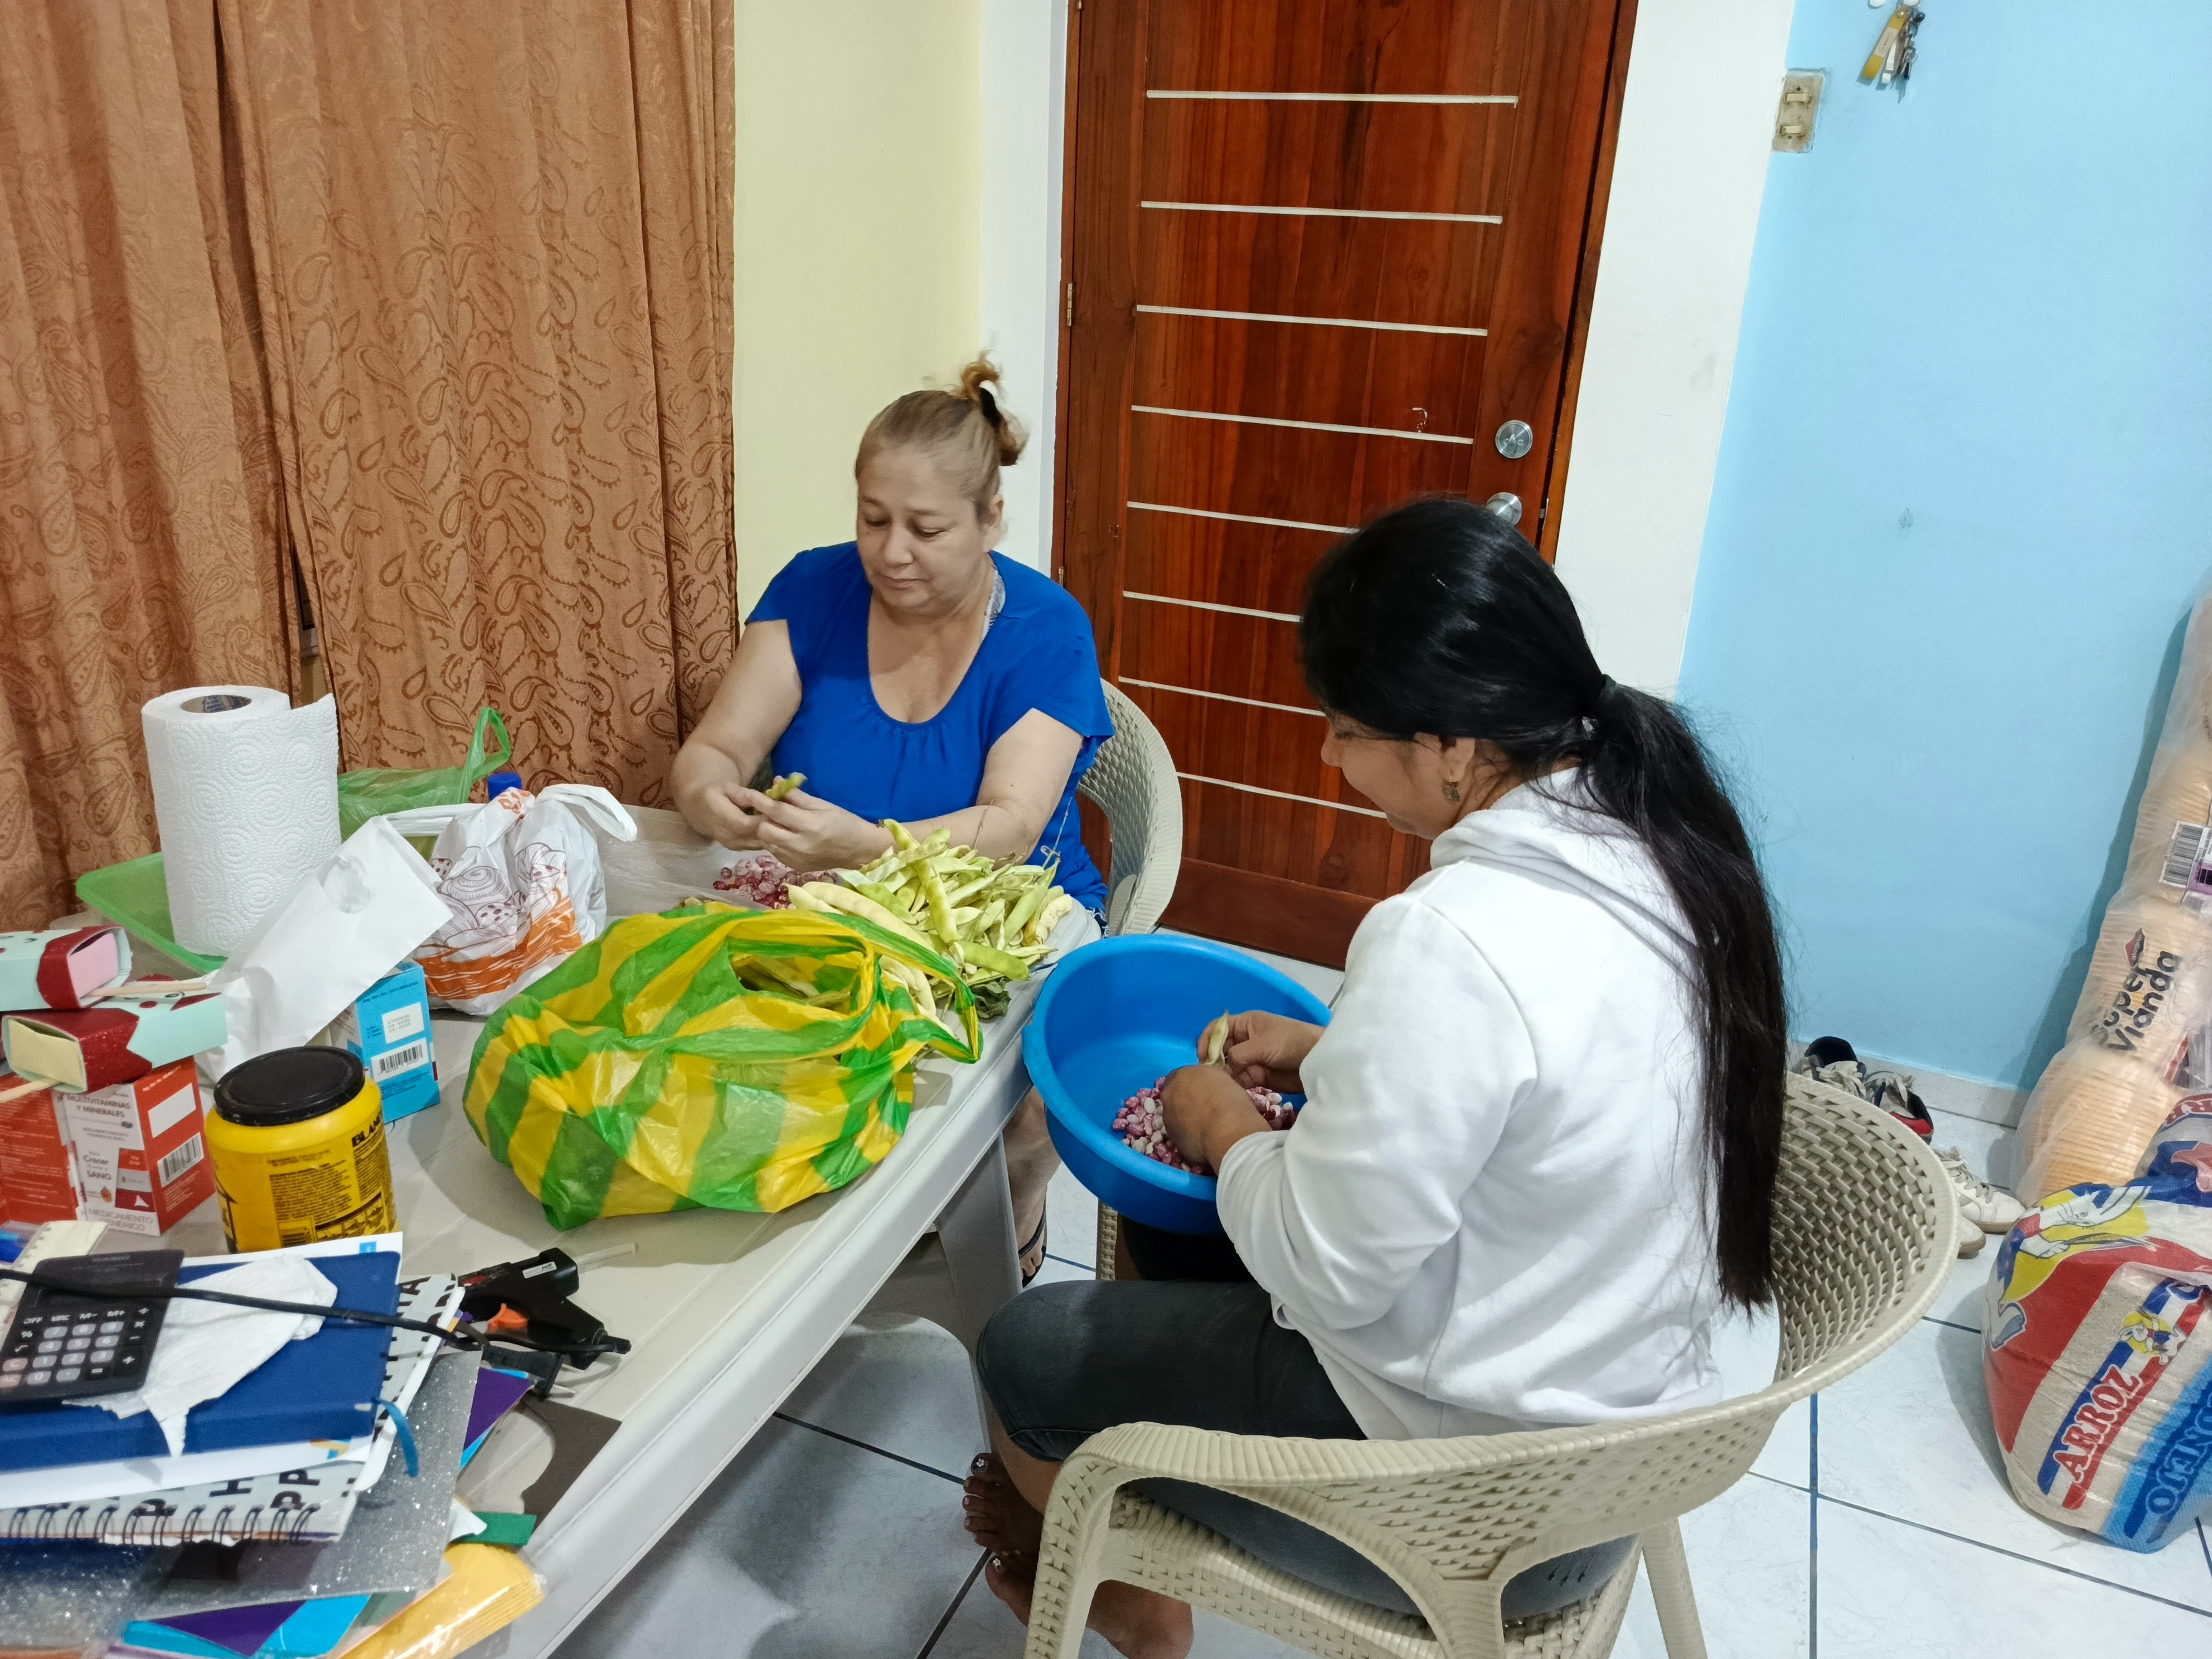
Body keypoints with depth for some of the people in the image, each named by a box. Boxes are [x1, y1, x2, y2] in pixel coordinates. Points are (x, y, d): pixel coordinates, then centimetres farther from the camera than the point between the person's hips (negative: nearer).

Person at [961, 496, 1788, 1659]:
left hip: (1491, 1506, -9)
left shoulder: (1455, 940, -35)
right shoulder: (1645, 837, -7)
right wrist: (1335, 1058, 3)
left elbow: (1323, 1268, -25)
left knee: (1028, 1354, 7)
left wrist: (1227, 1125, -7)